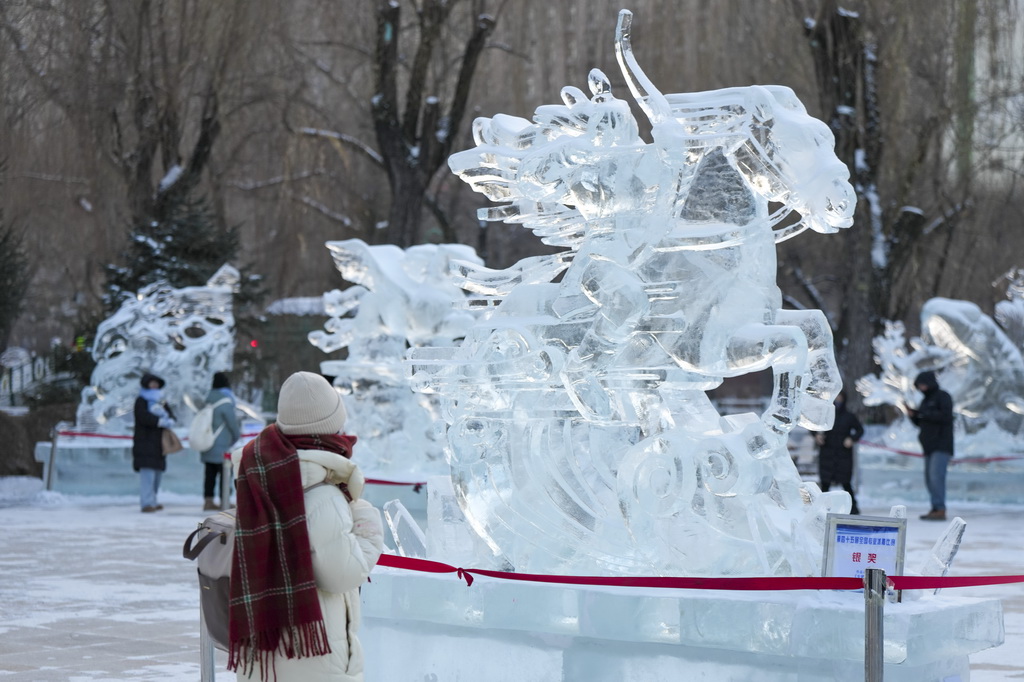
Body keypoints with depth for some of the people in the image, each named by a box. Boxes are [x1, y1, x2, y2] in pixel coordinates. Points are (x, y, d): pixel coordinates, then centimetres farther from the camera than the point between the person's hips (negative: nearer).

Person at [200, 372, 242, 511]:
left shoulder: (209, 399, 11)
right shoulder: (225, 401, -15)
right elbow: (232, 422, -11)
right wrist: (237, 435, 8)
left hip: (208, 444, 8)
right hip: (222, 445, -8)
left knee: (210, 473, 9)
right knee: (225, 472, -3)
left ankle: (208, 501, 9)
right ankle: (224, 501, -4)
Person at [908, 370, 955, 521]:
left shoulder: (942, 397, -4)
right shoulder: (925, 400, 21)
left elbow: (946, 416, -17)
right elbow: (920, 423, 25)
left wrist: (925, 414, -16)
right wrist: (913, 415, 4)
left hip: (941, 445, -9)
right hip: (929, 446, 9)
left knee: (936, 475, -18)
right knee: (929, 478, 6)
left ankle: (940, 510, -21)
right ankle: (935, 509, 9)